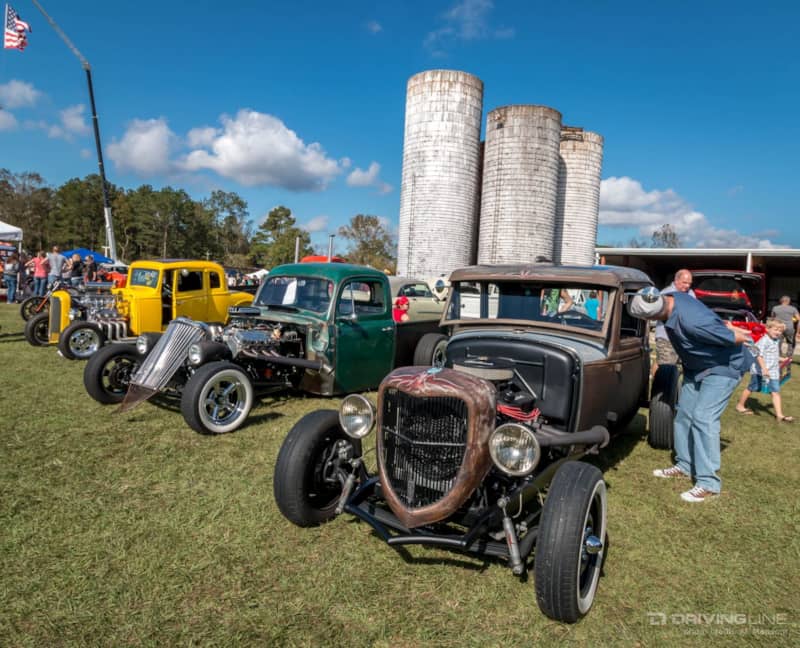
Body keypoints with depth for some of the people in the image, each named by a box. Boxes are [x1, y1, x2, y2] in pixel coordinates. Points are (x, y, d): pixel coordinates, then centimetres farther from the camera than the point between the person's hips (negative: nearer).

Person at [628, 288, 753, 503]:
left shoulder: (691, 322, -40)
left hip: (723, 366, -9)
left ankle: (708, 483, -9)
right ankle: (684, 465, 25)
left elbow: (734, 338, -24)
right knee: (684, 413, 11)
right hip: (697, 365, 9)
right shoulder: (671, 297, -15)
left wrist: (747, 338, -7)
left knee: (703, 418, -16)